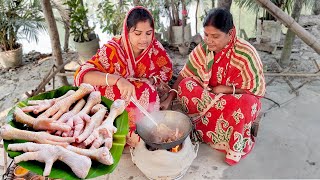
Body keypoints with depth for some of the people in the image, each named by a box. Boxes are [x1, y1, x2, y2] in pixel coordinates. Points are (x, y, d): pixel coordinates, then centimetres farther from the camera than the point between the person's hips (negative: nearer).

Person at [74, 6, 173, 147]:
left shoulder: (154, 47, -12)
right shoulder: (112, 50, -22)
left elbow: (167, 69, 2)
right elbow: (82, 74, -31)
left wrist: (151, 81, -20)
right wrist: (117, 79, -47)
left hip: (146, 99, 3)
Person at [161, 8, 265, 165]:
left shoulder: (245, 54, -22)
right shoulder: (204, 48, -11)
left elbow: (257, 90, -15)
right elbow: (185, 75, -8)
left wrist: (224, 89, -22)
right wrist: (169, 99, -20)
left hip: (239, 99, -4)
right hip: (210, 96, 4)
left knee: (244, 106, -38)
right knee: (185, 86, -21)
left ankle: (236, 144, -8)